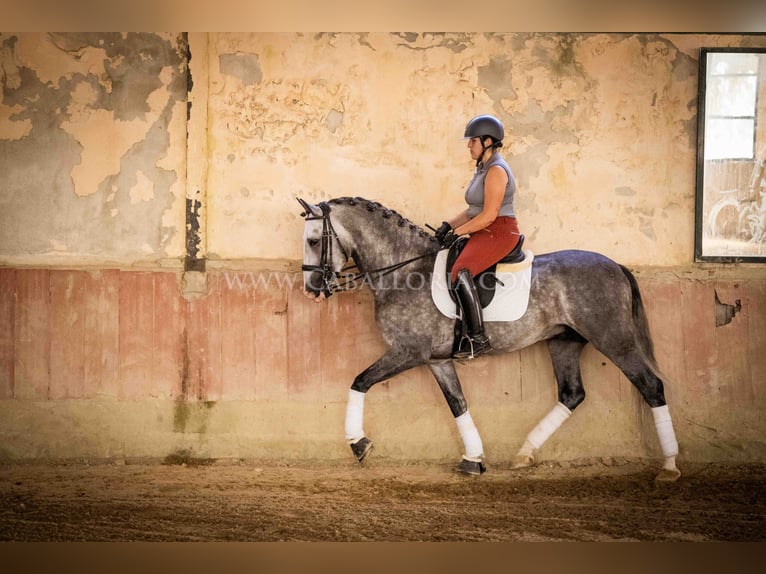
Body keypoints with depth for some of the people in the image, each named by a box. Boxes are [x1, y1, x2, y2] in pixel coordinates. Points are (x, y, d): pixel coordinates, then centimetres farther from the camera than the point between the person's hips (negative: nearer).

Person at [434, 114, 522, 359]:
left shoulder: (496, 171, -15)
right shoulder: (482, 169, 16)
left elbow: (489, 215, -21)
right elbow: (473, 210, 19)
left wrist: (458, 232, -15)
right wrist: (449, 225, 4)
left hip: (500, 233, -11)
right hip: (483, 234, 11)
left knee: (460, 272, -31)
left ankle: (478, 339, -29)